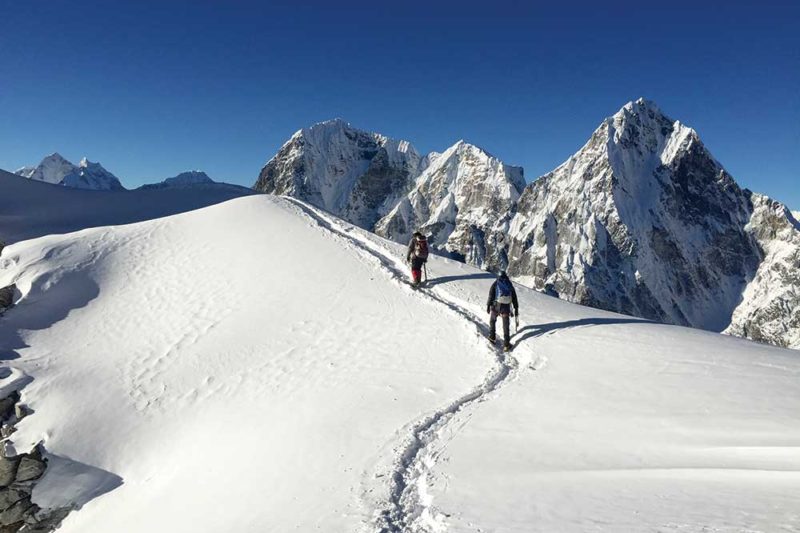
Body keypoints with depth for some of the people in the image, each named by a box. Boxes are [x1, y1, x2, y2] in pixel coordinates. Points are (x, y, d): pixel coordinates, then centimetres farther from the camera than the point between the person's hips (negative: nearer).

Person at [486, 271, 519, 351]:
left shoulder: (495, 283, 5)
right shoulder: (510, 285, 13)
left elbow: (491, 295, -5)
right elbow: (514, 298, 13)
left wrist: (488, 305, -5)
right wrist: (516, 308, 19)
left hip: (496, 306, -1)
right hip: (506, 307, 1)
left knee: (492, 321, 25)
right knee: (506, 325, 8)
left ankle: (492, 337, 28)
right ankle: (506, 344, 6)